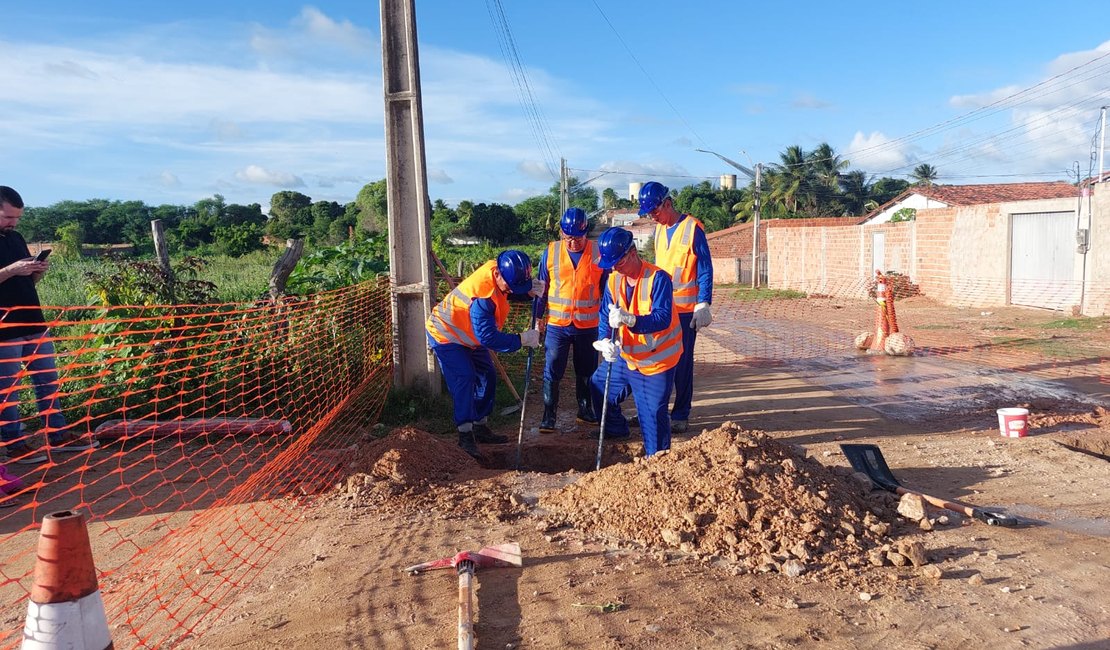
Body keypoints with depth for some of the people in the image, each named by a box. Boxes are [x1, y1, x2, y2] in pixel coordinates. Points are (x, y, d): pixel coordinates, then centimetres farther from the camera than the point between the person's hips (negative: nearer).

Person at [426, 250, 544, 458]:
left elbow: (513, 292, 7)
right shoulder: (481, 296, -39)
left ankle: (480, 427, 20)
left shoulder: (498, 269, -15)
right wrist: (522, 339, -32)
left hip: (470, 336, 9)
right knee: (464, 379, -20)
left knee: (487, 378, 9)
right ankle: (466, 435, -13)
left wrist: (531, 290, -16)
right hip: (446, 335, -9)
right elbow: (488, 337, -36)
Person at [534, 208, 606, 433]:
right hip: (556, 323, 0)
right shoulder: (550, 252, -2)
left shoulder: (599, 253, -3)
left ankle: (586, 410, 31)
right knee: (552, 372, 0)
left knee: (586, 371, 14)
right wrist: (537, 317, 5)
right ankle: (549, 416, 10)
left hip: (588, 325, 1)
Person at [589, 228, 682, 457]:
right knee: (598, 385, 19)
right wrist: (605, 341, -29)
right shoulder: (613, 280, -3)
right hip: (626, 356, 7)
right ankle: (616, 431, 43)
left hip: (657, 360, -7)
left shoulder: (658, 278, -22)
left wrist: (629, 319, -47)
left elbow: (663, 318, -32)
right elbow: (605, 316, -8)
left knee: (653, 413, -8)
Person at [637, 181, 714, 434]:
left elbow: (705, 268, -12)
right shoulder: (660, 230, 11)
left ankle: (681, 416, 11)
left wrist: (703, 304, -17)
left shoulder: (692, 228, -10)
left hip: (685, 309, -6)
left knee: (682, 363, 0)